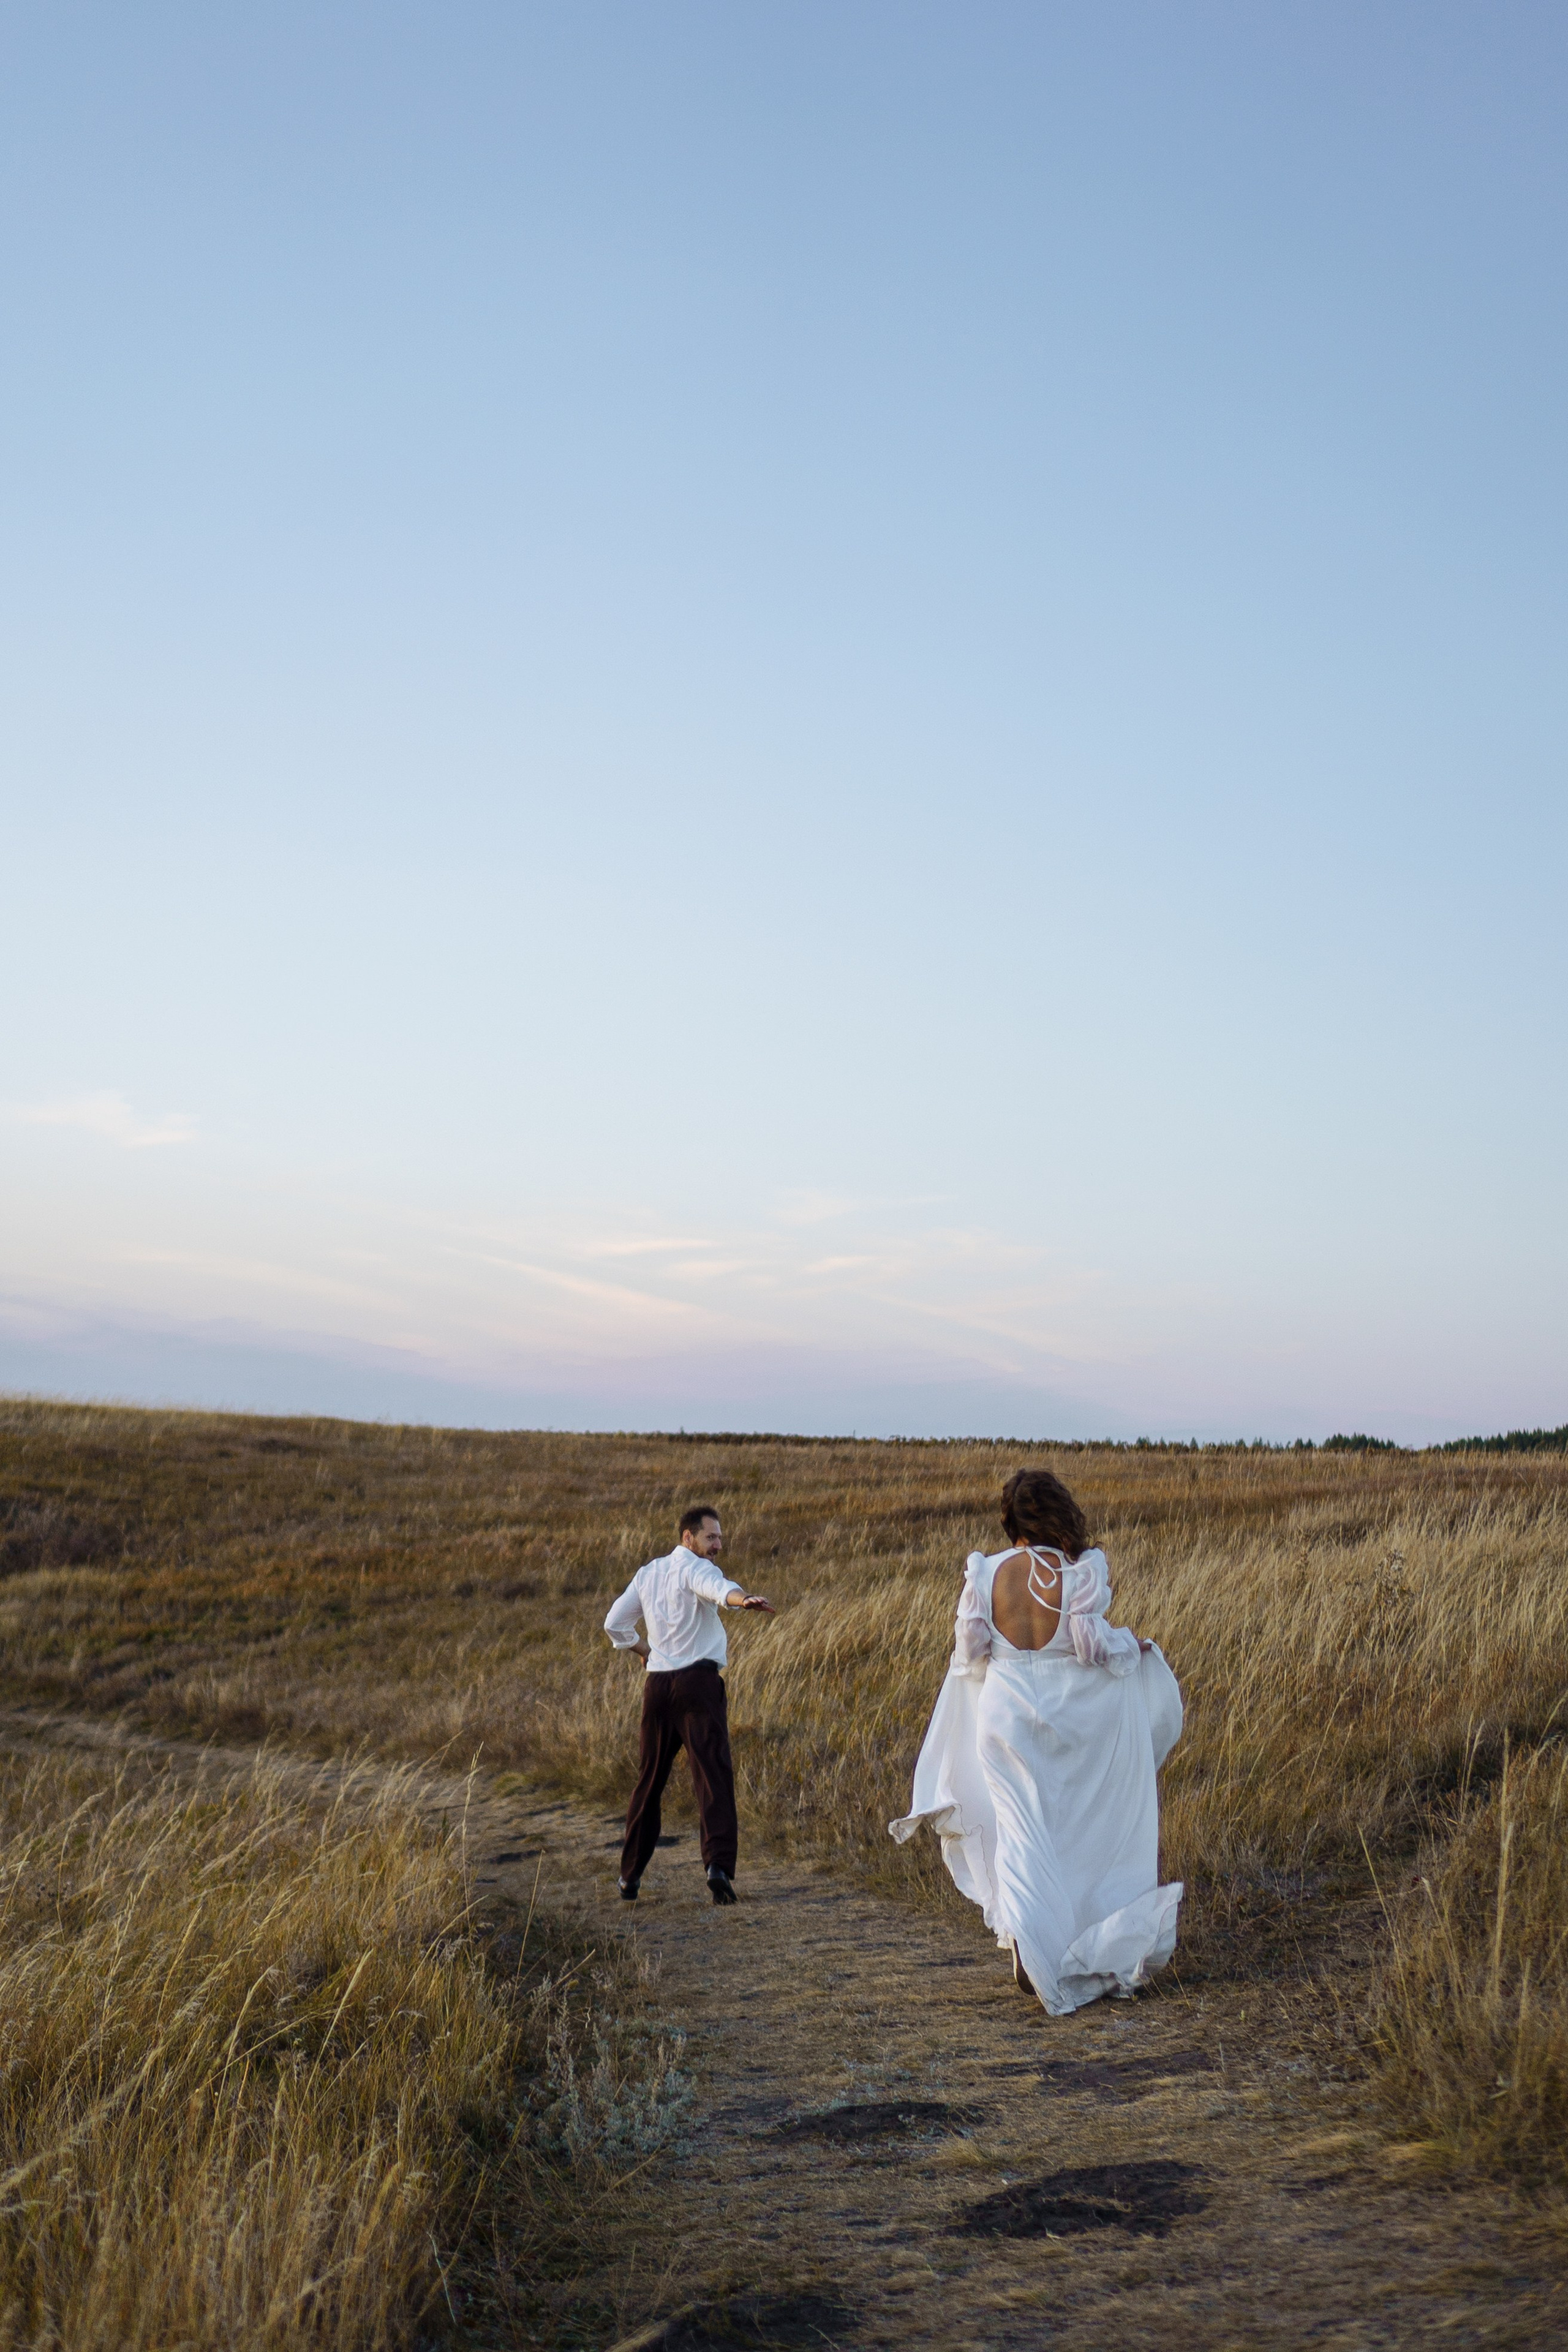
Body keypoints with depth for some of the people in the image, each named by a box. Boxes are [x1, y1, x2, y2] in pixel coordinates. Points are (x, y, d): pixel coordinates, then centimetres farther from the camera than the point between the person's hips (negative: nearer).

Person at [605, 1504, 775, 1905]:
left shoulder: (648, 1573, 16)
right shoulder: (696, 1570, -6)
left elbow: (615, 1624, 21)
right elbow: (720, 1589, -30)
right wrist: (745, 1599, -49)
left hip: (657, 1684, 6)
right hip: (698, 1681, -6)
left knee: (650, 1779, 15)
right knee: (713, 1773, -12)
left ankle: (630, 1876, 22)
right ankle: (718, 1865, -27)